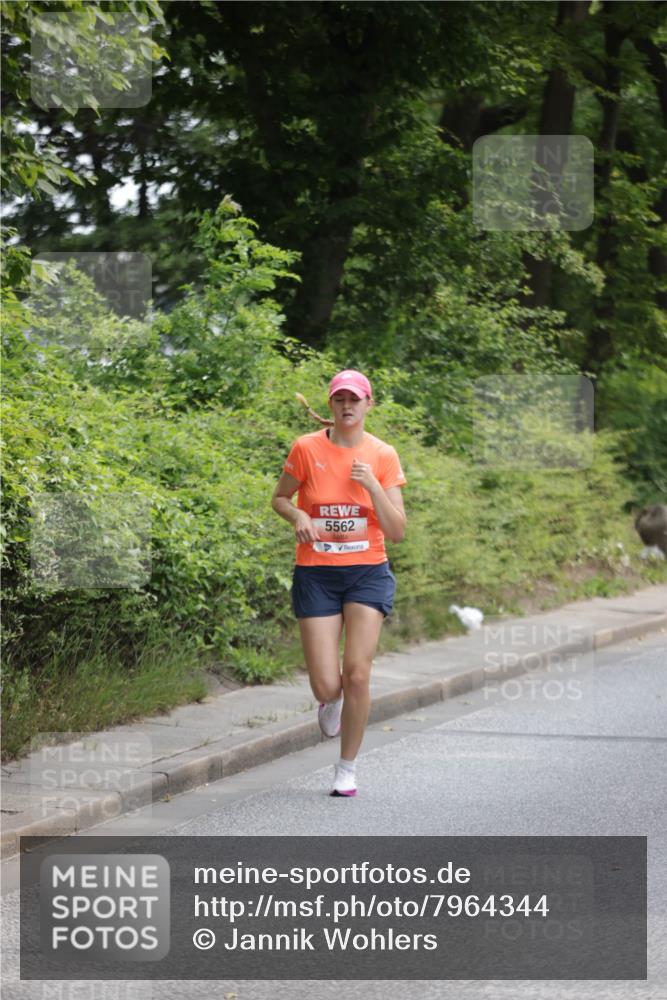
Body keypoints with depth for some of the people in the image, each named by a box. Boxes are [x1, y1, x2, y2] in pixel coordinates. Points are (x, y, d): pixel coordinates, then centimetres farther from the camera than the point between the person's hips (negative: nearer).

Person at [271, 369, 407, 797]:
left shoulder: (383, 455, -1)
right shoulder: (306, 448, -3)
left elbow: (397, 532, -3)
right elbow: (279, 499, 12)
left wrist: (373, 486, -16)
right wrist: (298, 515, -10)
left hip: (368, 573, 0)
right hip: (316, 574, 0)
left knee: (358, 673, -12)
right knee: (327, 686, -7)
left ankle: (348, 768, 7)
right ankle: (331, 700, 34)